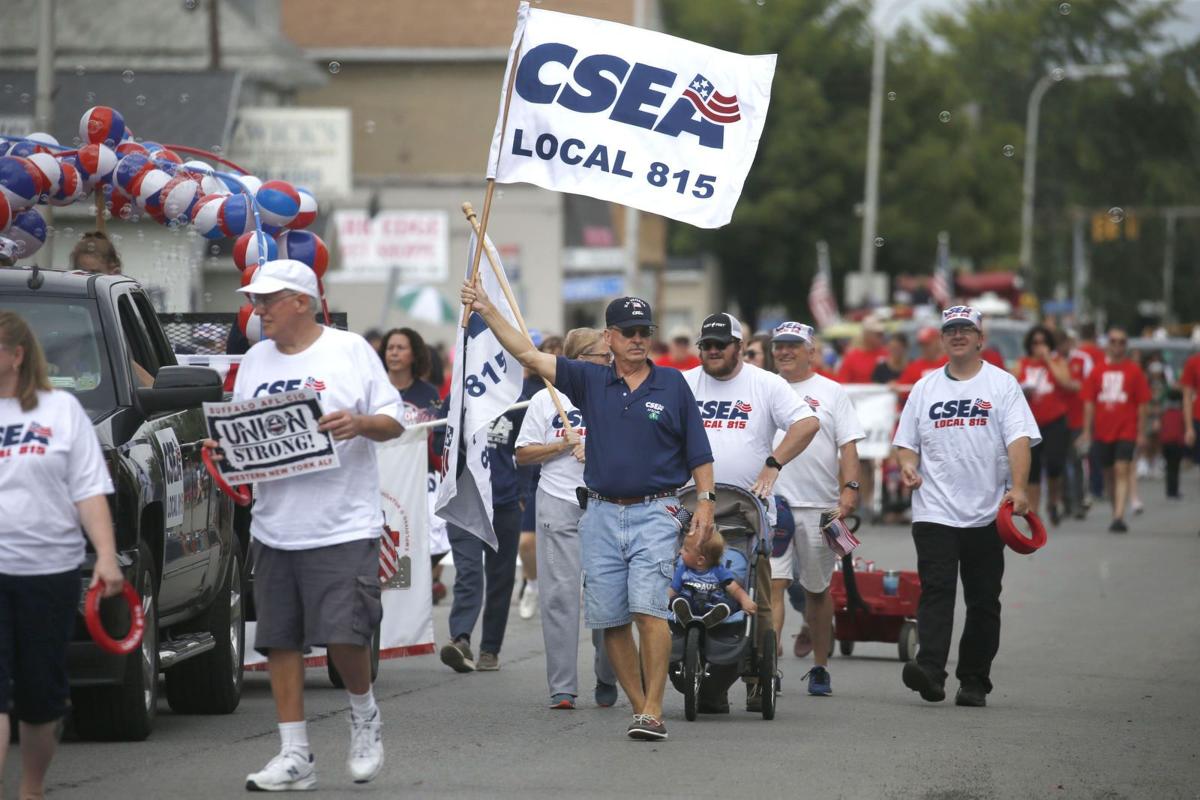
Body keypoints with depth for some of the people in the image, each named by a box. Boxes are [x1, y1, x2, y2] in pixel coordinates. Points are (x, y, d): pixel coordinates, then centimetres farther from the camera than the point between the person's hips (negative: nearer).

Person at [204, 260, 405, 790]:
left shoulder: (350, 350, 0)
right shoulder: (255, 361, 13)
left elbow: (394, 422, 1)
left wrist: (360, 423, -19)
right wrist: (224, 449, -4)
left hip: (344, 525, -5)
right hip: (274, 528, 5)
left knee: (344, 635, -13)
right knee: (280, 641, 3)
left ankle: (364, 714, 16)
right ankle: (294, 755, 9)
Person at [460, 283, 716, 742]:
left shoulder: (672, 385, 5)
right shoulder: (590, 381, 8)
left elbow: (698, 451, 7)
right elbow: (528, 355, 4)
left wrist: (706, 501, -3)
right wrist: (486, 310, -3)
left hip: (655, 513, -3)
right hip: (602, 514, 3)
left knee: (648, 609, -17)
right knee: (610, 619, 3)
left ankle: (654, 710, -16)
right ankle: (639, 708, 11)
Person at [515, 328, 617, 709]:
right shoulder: (545, 400, 7)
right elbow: (523, 454, 6)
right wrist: (563, 445, -7)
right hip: (558, 503, -1)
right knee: (560, 593, -5)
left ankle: (607, 679, 15)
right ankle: (562, 687, -4)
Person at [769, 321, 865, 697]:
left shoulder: (832, 393, 7)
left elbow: (848, 446, 1)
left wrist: (849, 488, -12)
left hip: (819, 506, 0)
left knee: (817, 589, 10)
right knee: (772, 584, -11)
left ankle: (820, 668, 20)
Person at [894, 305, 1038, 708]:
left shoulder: (1002, 384, 2)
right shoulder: (925, 388, 12)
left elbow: (1019, 439, -8)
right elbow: (907, 440, 16)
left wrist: (1018, 487, -22)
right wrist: (907, 464, -7)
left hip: (987, 513, -1)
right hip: (934, 512, 1)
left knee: (983, 601, 4)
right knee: (935, 591, -13)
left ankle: (974, 682, 11)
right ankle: (929, 671, -25)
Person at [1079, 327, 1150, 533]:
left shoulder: (1134, 370, 1)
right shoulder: (1097, 371, 7)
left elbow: (1142, 404, 1)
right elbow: (1089, 402, 8)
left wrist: (1141, 432, -3)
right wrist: (1087, 430, 4)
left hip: (1126, 430, -3)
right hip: (1102, 431, 3)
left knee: (1122, 471, -14)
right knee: (1109, 473, 11)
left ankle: (1119, 517, -21)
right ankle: (1117, 512, 28)